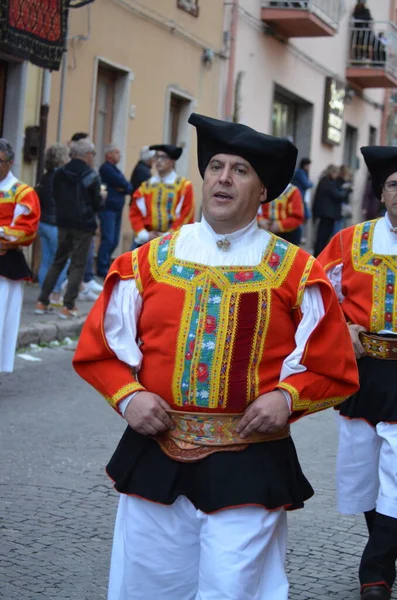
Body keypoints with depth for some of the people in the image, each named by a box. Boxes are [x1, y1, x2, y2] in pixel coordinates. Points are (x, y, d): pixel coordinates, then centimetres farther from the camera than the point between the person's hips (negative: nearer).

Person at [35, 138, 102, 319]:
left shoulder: (59, 174, 2)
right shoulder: (91, 176, -12)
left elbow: (56, 197, 11)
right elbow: (97, 205, -8)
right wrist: (101, 197, 11)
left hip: (63, 223, 5)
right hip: (83, 225, -5)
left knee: (58, 261, 16)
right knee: (78, 265, 3)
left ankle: (42, 301, 12)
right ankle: (68, 306, -2)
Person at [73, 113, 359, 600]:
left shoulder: (297, 273, 1)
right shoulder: (149, 261, 5)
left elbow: (335, 371, 4)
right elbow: (98, 349, 9)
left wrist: (286, 397, -14)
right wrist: (128, 396, -8)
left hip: (250, 468, -2)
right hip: (154, 458, 2)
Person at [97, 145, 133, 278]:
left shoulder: (115, 169, 20)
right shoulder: (106, 168, -7)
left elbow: (129, 188, 10)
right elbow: (122, 183, -16)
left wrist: (124, 188, -9)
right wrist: (126, 186, 4)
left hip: (117, 209, 9)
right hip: (108, 208, -9)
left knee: (114, 241, 10)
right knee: (108, 240, -10)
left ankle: (105, 265, 18)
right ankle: (102, 268, -6)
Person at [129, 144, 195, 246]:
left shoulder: (184, 186, 2)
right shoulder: (146, 186, 12)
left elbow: (186, 216, -4)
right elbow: (135, 213, 8)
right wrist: (144, 234, -5)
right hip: (145, 243, 3)